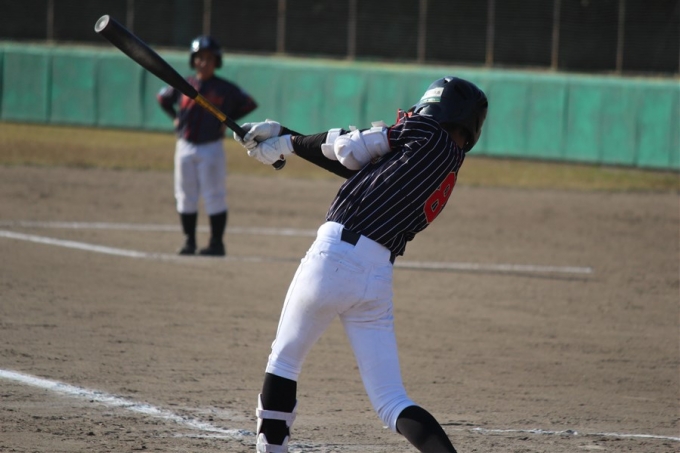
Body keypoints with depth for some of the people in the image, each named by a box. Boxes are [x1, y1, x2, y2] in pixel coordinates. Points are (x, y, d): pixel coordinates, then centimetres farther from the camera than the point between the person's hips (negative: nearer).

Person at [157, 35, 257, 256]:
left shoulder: (225, 89, -4)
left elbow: (249, 104, 6)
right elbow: (163, 98, 23)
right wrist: (175, 117, 10)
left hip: (211, 148, -3)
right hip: (185, 146, 4)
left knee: (214, 197, -5)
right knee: (185, 197, 6)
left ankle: (217, 242, 0)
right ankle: (189, 241, 14)